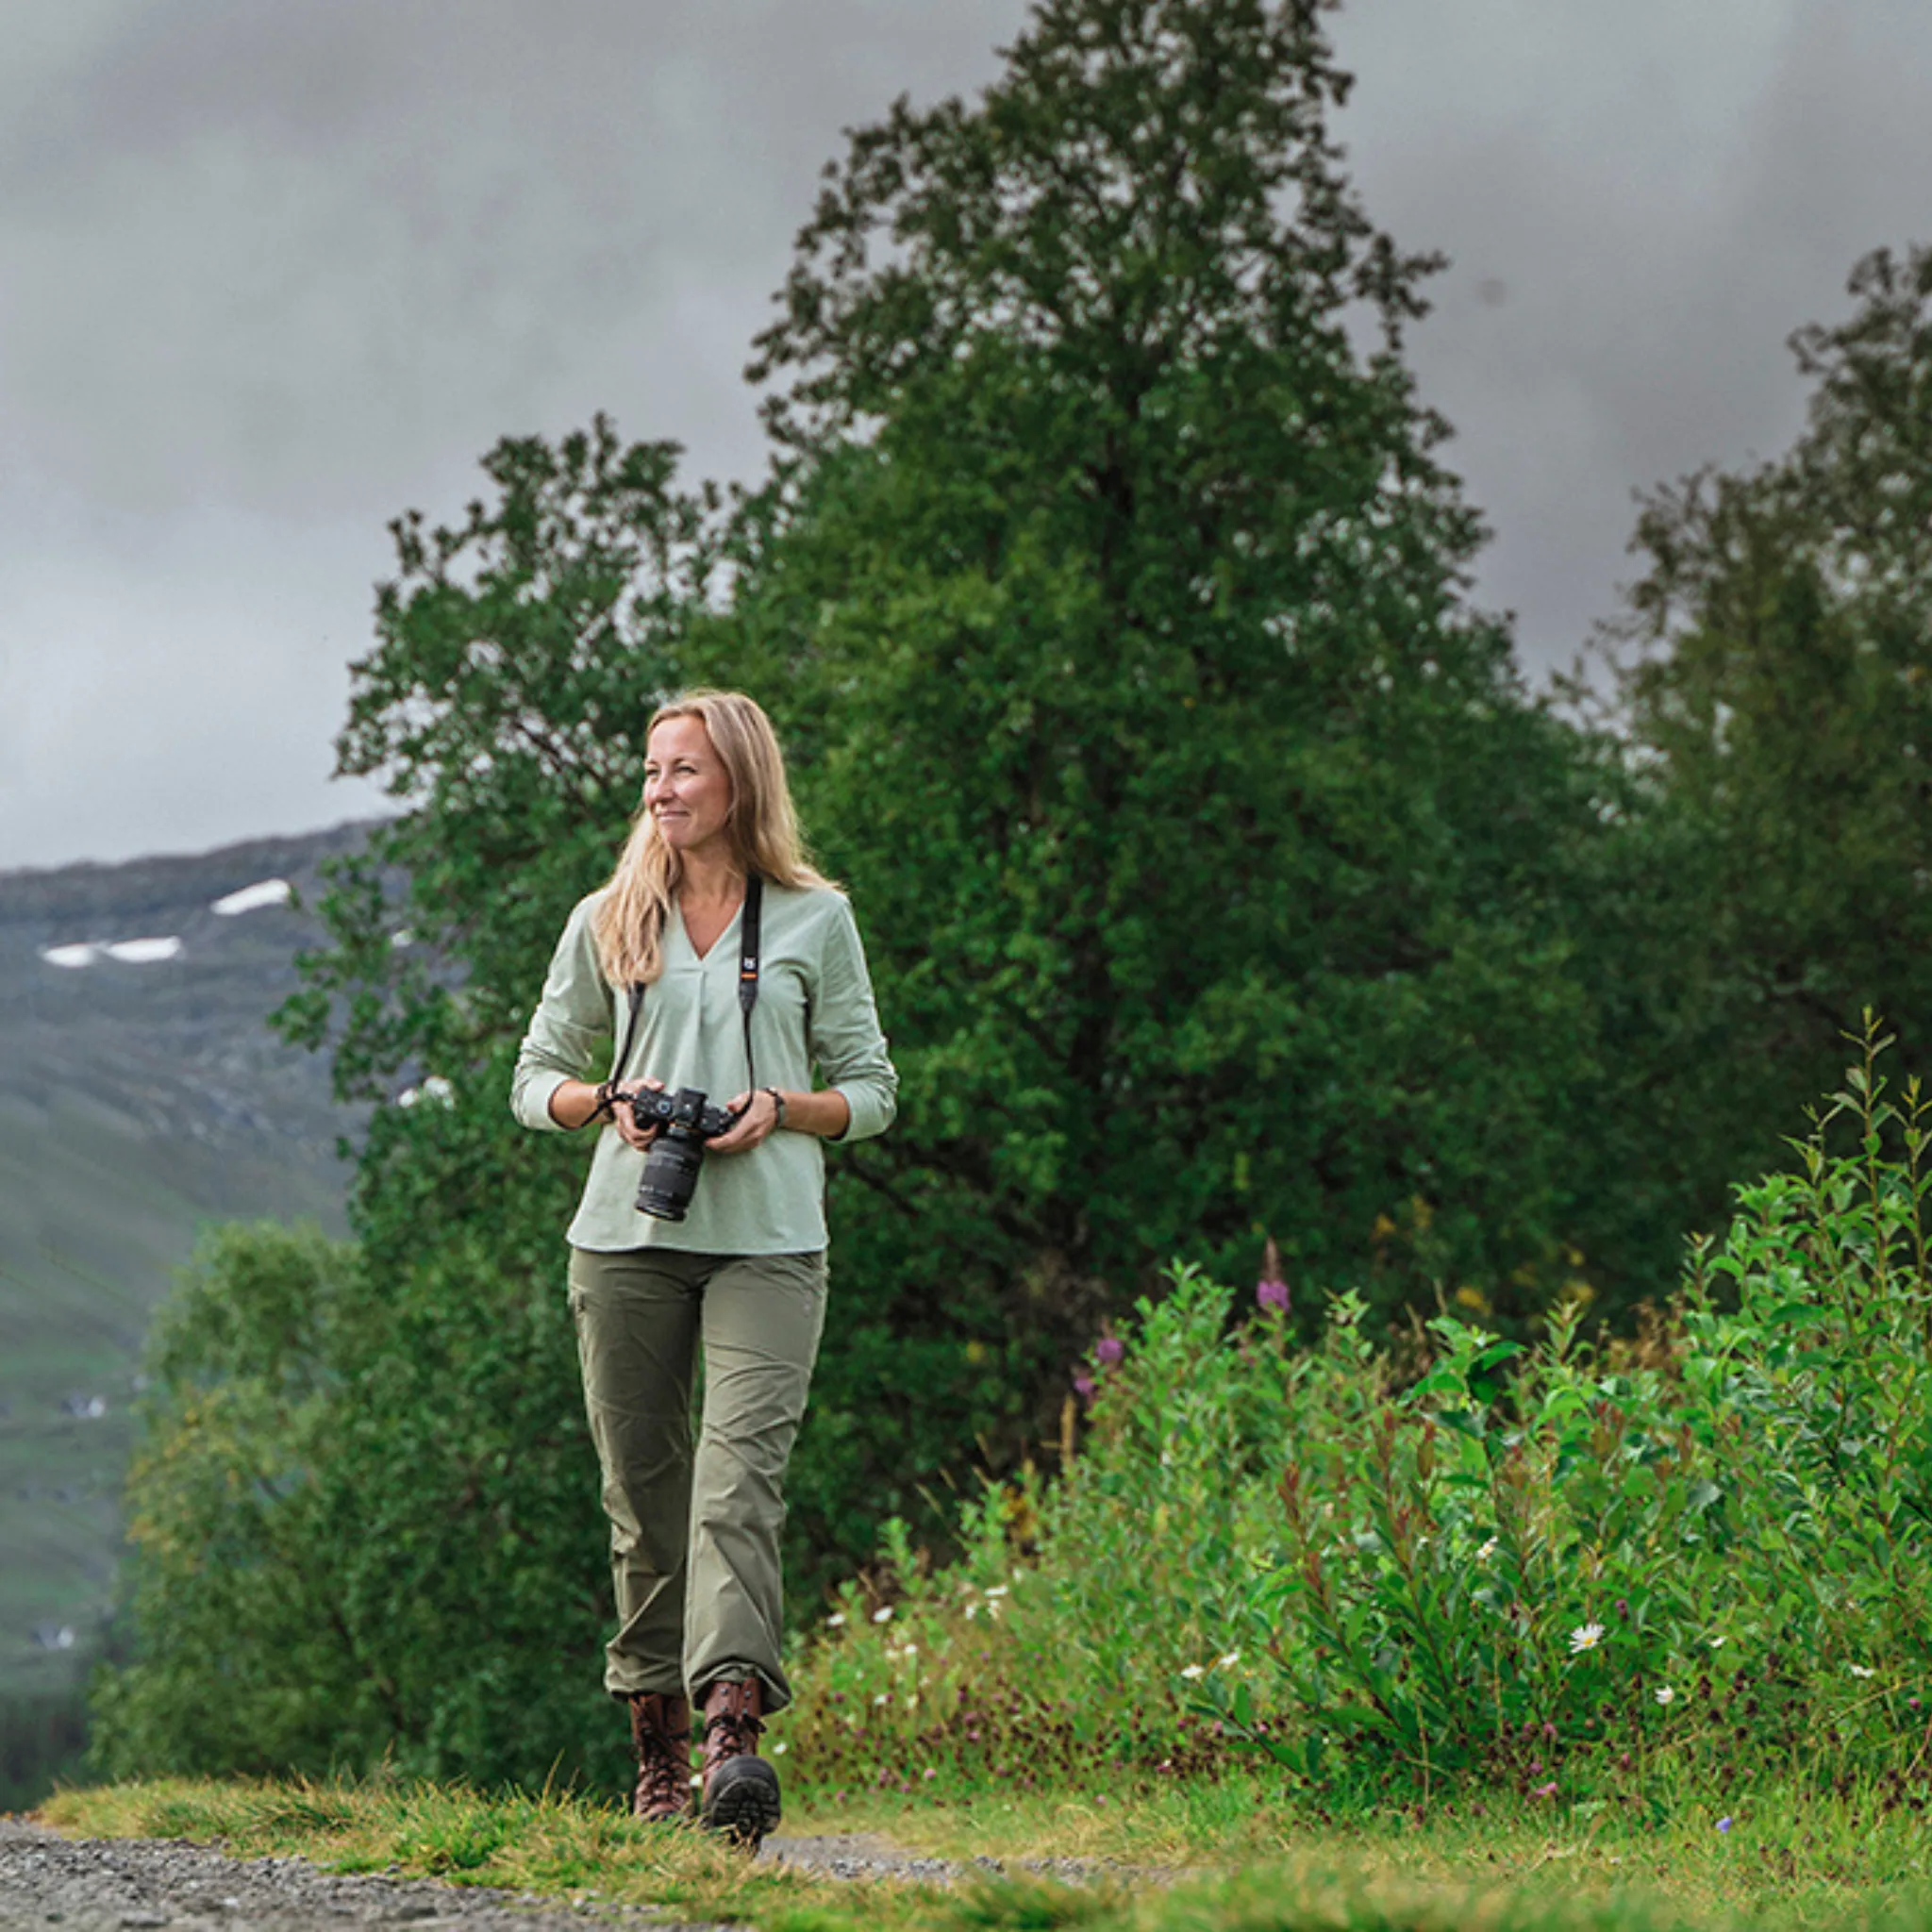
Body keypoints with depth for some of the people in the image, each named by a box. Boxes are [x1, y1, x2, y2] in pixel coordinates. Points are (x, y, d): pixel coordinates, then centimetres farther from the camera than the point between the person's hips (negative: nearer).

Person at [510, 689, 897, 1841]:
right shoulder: (608, 923, 12)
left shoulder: (816, 919, 7)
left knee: (740, 1475, -18)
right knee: (643, 1489, 3)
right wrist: (611, 1101, -6)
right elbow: (536, 1077, 16)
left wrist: (779, 1108, -10)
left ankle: (733, 1731, -31)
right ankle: (658, 1752, 12)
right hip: (628, 1234, 2)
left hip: (769, 1239, -2)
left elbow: (872, 1090, 10)